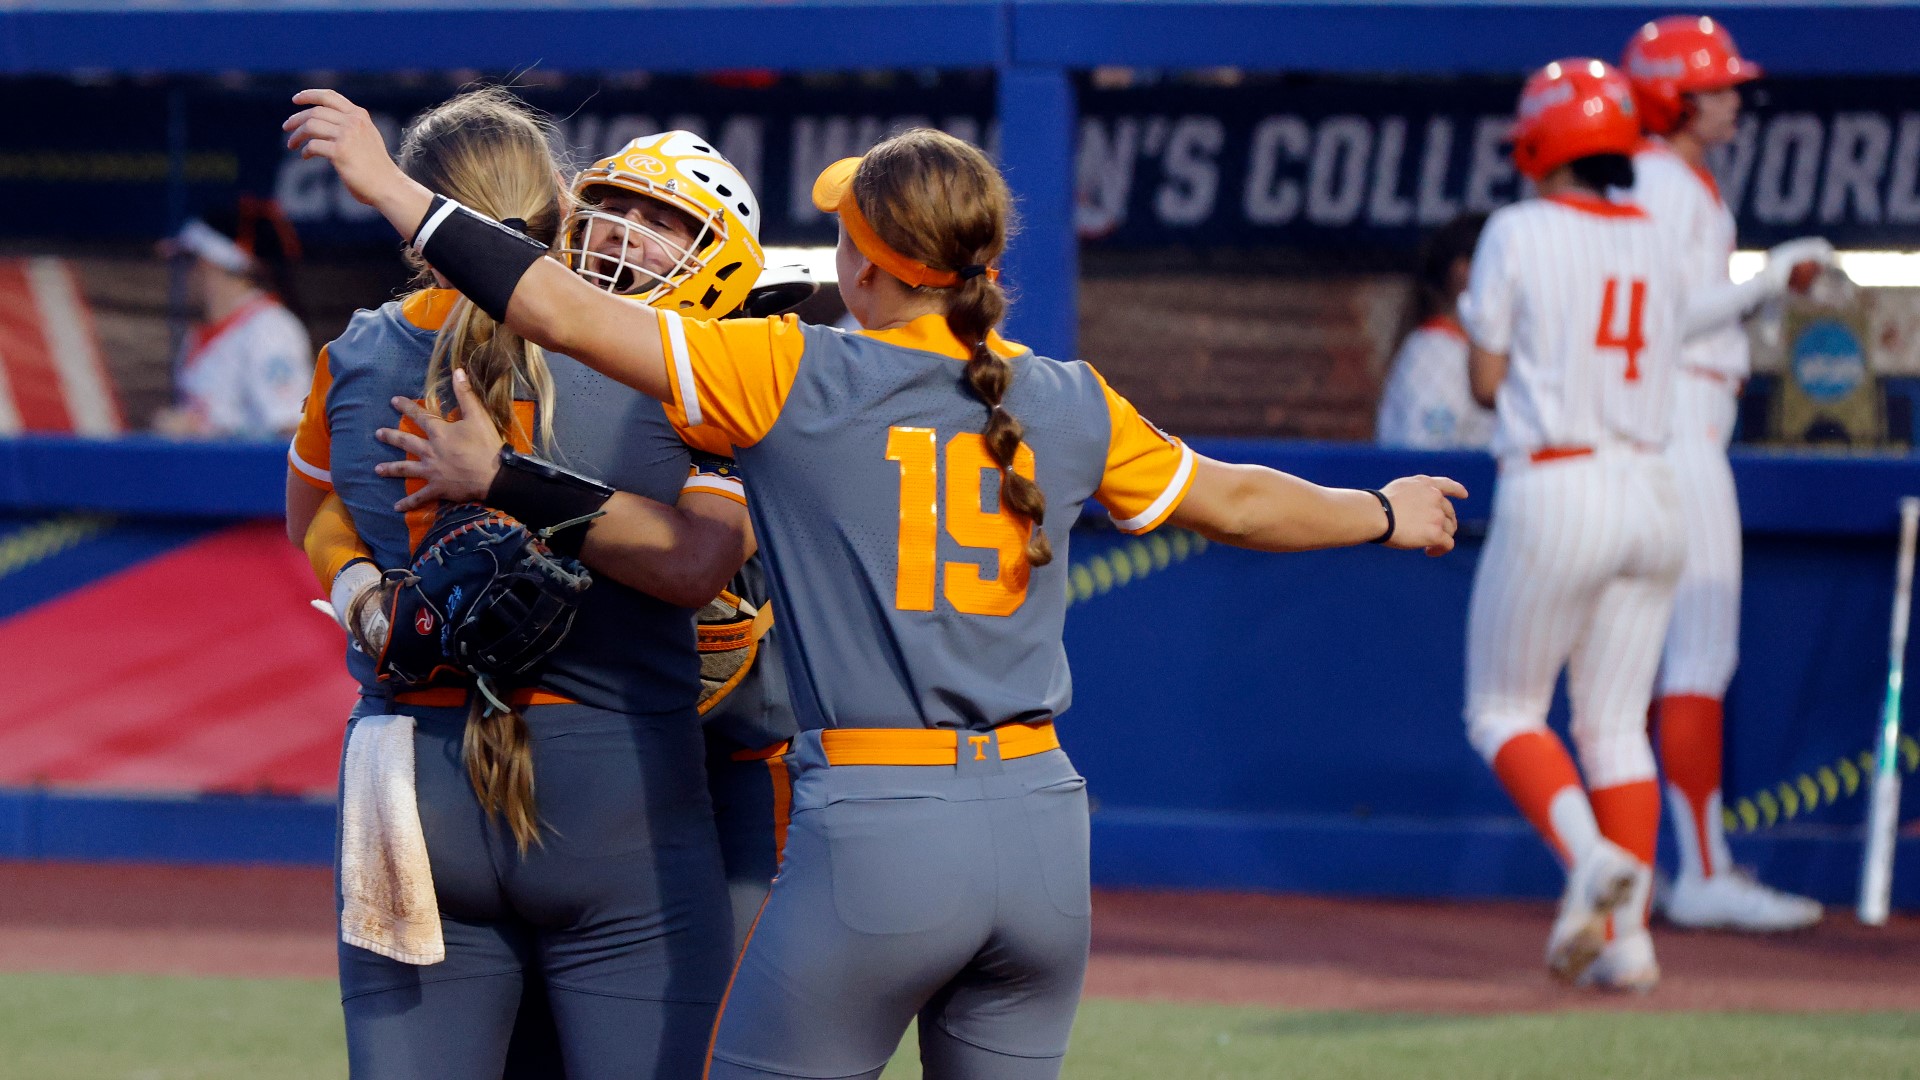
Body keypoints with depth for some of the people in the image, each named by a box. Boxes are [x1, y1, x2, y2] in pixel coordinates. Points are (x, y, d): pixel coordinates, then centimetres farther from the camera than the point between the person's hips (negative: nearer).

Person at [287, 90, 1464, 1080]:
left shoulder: (792, 378, -3)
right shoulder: (1070, 407, 10)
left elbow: (566, 309, -6)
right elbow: (1237, 502, 25)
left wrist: (395, 190, 3)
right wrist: (1386, 516, 44)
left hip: (872, 830, -5)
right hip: (1042, 831, 5)